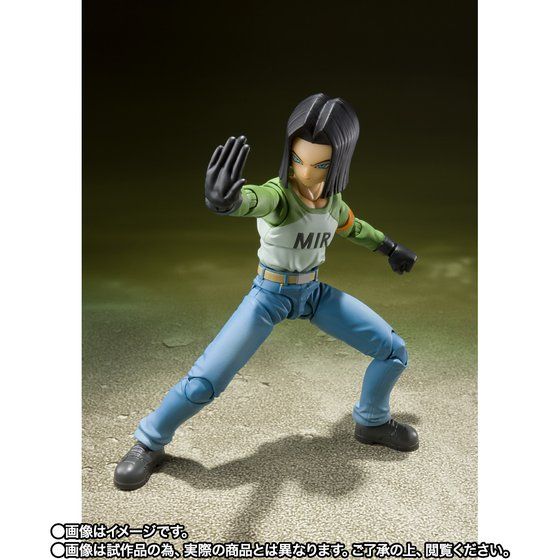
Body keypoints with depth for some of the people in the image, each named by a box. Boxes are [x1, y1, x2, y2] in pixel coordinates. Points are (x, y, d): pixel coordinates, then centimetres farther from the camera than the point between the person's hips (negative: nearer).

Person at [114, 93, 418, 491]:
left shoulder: (331, 197, -8)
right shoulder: (277, 193, -26)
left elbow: (351, 227, 16)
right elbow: (253, 200, -52)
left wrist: (390, 247, 29)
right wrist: (226, 199, -77)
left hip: (314, 293, 6)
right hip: (270, 296, -5)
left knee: (394, 350, 3)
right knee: (204, 382, -14)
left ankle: (372, 422, 30)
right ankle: (149, 443, 15)